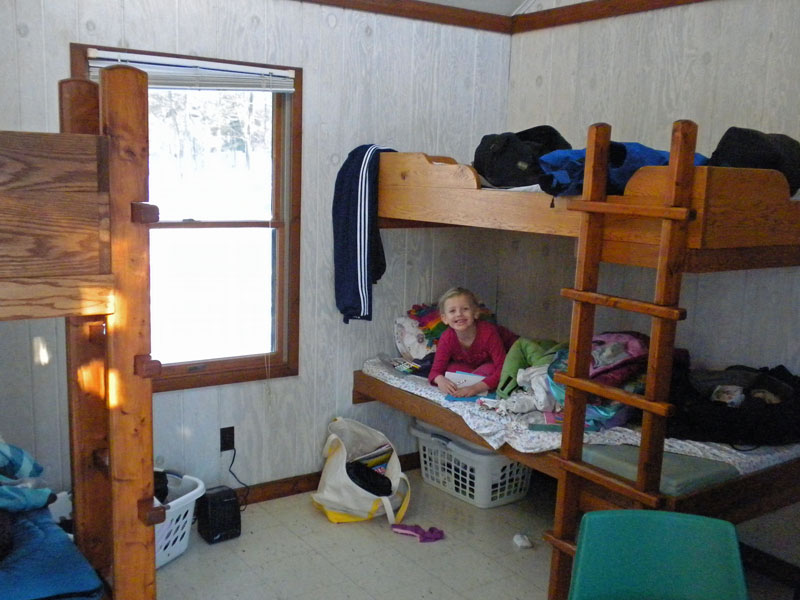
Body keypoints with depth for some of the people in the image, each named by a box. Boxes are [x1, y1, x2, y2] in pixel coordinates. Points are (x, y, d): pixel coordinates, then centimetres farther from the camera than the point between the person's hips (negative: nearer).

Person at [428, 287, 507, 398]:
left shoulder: (489, 332, -35)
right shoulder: (447, 338, -23)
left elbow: (502, 370, -38)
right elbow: (435, 371, -23)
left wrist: (476, 388, -52)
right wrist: (440, 380, -50)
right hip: (468, 366, 3)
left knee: (489, 369, -35)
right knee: (450, 368, -25)